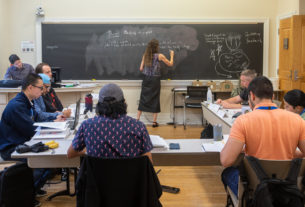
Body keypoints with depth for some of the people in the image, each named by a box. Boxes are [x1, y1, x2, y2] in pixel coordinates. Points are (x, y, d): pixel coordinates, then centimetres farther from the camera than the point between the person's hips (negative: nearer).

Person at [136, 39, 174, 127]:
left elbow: (141, 69, 3)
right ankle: (154, 121, 10)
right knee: (155, 100, 5)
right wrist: (172, 55, 21)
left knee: (143, 99, 9)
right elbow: (170, 64, 5)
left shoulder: (145, 55, 2)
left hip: (146, 79, 3)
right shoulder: (159, 56, -7)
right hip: (155, 80, -3)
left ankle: (137, 119, 9)